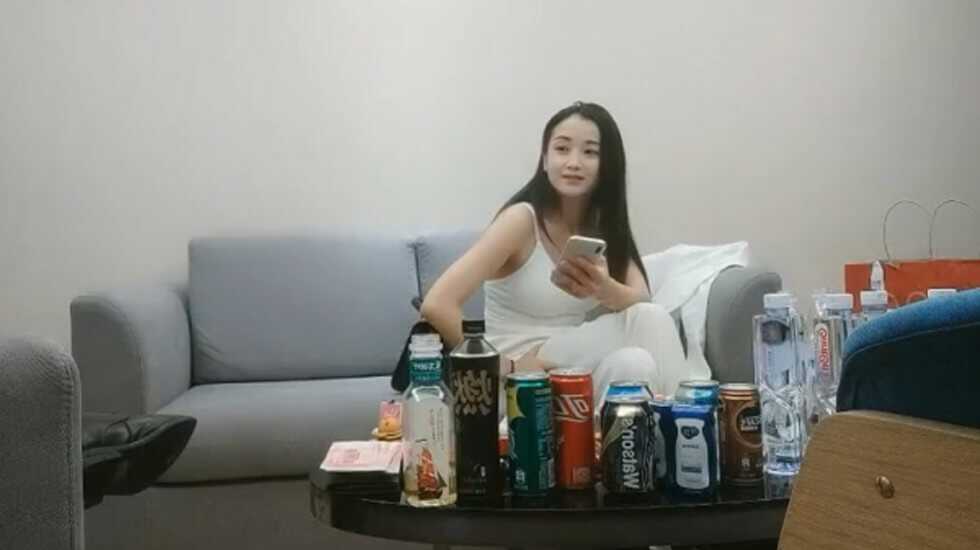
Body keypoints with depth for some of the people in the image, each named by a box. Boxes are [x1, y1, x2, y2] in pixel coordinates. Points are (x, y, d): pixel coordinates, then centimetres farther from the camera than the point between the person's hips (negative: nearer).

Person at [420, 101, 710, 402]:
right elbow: (437, 306, -26)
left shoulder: (604, 223, 5)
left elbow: (642, 300, -10)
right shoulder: (522, 219, -16)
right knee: (647, 321, -26)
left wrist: (602, 287, -32)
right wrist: (507, 368, -22)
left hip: (577, 362, 6)